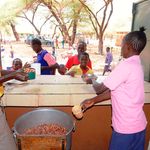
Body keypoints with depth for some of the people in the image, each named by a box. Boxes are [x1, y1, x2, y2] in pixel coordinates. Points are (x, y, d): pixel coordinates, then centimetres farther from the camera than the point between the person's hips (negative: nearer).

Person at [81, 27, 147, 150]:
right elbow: (113, 91, 7)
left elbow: (100, 89, -16)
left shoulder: (126, 65, -23)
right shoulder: (136, 65, 6)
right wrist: (92, 101, 5)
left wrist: (93, 82, 6)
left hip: (126, 127, -8)